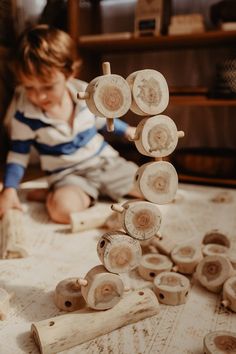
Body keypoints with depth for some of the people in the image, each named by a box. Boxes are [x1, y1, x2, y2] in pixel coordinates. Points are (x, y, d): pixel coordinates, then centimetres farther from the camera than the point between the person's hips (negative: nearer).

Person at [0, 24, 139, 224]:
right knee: (62, 208, -38)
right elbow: (18, 154, -5)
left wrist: (127, 130, 18)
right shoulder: (24, 114, -15)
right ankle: (50, 195, -3)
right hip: (67, 175, -4)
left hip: (105, 160, 4)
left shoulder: (85, 93, -8)